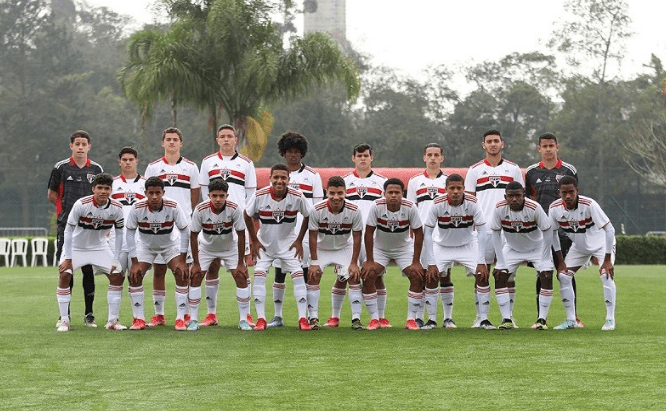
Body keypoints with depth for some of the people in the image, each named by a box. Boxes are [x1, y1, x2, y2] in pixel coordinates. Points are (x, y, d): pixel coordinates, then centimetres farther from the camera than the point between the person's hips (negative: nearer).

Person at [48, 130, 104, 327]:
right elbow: (52, 195, 10)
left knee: (88, 269, 1)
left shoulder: (96, 169, 7)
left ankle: (89, 313, 9)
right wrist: (68, 207, 4)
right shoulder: (61, 168, 3)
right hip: (66, 226, -1)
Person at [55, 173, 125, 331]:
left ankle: (112, 321, 1)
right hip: (76, 246, -3)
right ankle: (64, 320, -10)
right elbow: (68, 231, -17)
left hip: (100, 247, 3)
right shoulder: (81, 204, -25)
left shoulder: (116, 208, -16)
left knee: (117, 275, -9)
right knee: (64, 275, -20)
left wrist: (116, 261, -7)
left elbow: (120, 234, -3)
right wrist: (67, 258, -18)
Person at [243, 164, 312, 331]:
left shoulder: (297, 197, -19)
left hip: (288, 243, 0)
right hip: (264, 243, 0)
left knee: (298, 275, -11)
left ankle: (302, 319, -5)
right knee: (259, 275, -13)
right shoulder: (260, 196, -20)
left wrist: (299, 241, -2)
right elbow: (247, 215, -3)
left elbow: (308, 216, -1)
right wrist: (254, 241, -2)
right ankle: (261, 319, -7)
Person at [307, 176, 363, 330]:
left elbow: (357, 237, -13)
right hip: (321, 248, 0)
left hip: (345, 248, 0)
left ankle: (356, 318, -6)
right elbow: (313, 236, -16)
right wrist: (314, 262, -15)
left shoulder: (354, 211, -24)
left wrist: (354, 263, -14)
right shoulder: (317, 210, -26)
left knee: (354, 277, -12)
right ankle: (313, 318, -6)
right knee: (313, 276, -13)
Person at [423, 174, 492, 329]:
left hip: (468, 245, 0)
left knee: (482, 275, -17)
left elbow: (481, 231, -17)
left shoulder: (472, 203, -23)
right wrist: (431, 263, -23)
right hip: (442, 246, 0)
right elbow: (427, 233, -18)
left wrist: (481, 262, -23)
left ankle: (483, 319, -5)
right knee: (431, 276, -18)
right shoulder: (438, 204, -24)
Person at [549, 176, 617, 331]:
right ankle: (571, 320, 8)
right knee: (563, 276, -4)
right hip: (578, 247, 5)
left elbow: (609, 230, -29)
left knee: (606, 275, -22)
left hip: (600, 243, -5)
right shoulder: (555, 208, -21)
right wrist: (560, 260, -4)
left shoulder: (589, 205, -34)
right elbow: (552, 233, -2)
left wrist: (607, 259, -28)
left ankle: (610, 320, -9)